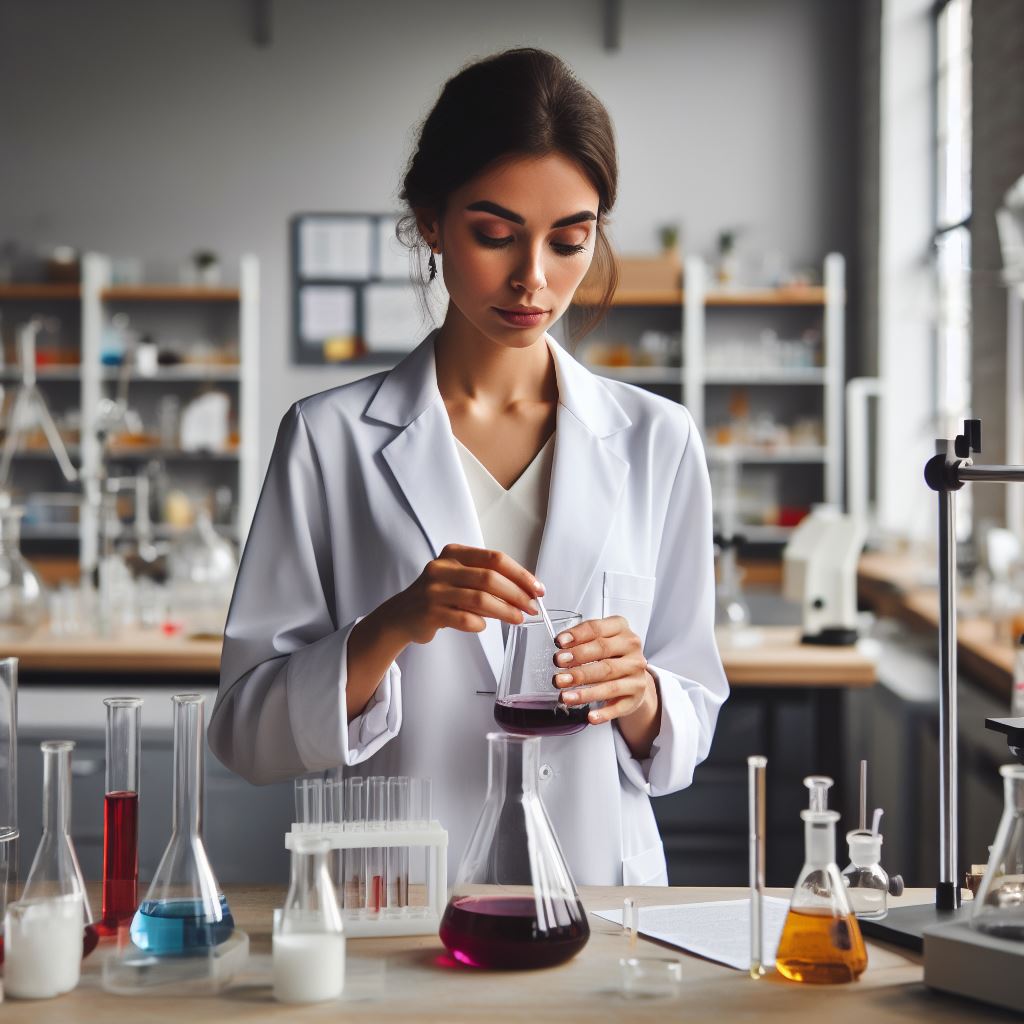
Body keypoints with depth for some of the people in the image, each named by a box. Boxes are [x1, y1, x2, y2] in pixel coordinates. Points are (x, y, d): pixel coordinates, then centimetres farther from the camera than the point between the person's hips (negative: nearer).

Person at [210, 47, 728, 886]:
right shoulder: (331, 439, 3)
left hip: (603, 891, 2)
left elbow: (692, 722, 12)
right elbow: (247, 733, 0)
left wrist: (639, 697, -9)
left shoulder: (656, 441, 8)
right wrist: (391, 628, -16)